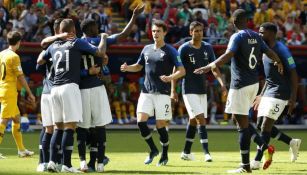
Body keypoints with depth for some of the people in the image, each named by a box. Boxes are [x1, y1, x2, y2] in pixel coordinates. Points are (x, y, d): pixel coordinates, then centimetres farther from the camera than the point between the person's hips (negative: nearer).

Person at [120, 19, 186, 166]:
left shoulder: (170, 51, -3)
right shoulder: (147, 49, 12)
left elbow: (182, 71, -7)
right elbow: (139, 66, 25)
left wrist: (170, 77, -26)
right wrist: (127, 68, 5)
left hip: (162, 93, -4)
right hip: (146, 92, 4)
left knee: (160, 125, -3)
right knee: (141, 121, -9)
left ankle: (164, 155, 16)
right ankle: (153, 150, 11)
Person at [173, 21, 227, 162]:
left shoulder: (207, 47, 5)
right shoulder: (184, 49, -8)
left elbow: (214, 68, 7)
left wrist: (222, 83, -7)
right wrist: (173, 90, -8)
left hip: (202, 89, 5)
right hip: (189, 90, -5)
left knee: (193, 121, 11)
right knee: (200, 118, -16)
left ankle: (186, 152, 22)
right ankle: (206, 152, -18)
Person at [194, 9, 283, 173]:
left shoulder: (237, 37, -12)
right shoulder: (256, 36, 9)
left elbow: (228, 55, -27)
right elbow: (269, 52, 17)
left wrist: (210, 67, -37)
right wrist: (278, 63, 38)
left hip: (240, 85, -8)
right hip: (253, 83, 8)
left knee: (242, 123, -5)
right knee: (240, 119, 22)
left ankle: (245, 166, -5)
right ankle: (264, 147, 10)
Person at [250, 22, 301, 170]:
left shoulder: (281, 50, -15)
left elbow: (293, 74, -16)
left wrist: (293, 98, -20)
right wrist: (261, 95, 23)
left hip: (279, 93, -9)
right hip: (268, 93, 9)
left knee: (266, 126, -11)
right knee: (261, 125, 7)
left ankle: (257, 161, -8)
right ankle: (292, 142, 21)